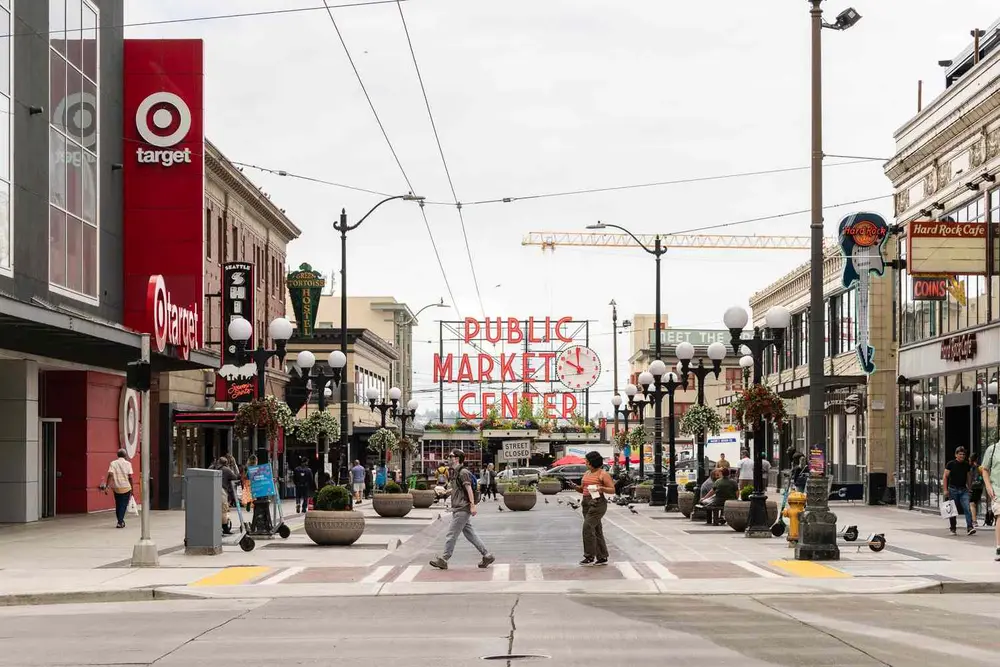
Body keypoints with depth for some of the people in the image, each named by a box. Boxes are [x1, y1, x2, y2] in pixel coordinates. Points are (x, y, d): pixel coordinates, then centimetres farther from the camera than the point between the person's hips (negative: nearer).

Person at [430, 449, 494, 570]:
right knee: (470, 534, 10)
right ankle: (487, 556, 11)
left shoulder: (463, 472, -12)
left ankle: (443, 560, 0)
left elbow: (469, 488, -19)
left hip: (462, 509, -10)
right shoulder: (457, 472, 18)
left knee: (451, 535, -5)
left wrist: (472, 505, -25)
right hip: (460, 509, 10)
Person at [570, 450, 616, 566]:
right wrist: (575, 486, 2)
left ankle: (590, 557, -11)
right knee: (596, 530, 9)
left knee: (588, 527, -15)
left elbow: (612, 489, -6)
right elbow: (582, 489, 23)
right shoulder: (586, 473, 17)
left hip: (597, 503, -8)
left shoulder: (603, 474, -6)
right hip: (587, 503, 8)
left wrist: (601, 488, -23)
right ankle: (602, 558, 14)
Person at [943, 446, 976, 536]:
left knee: (967, 508, -12)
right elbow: (945, 477, -3)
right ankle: (953, 529, 15)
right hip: (953, 489, -2)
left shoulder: (967, 465, 9)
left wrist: (969, 488, 14)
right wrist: (945, 490, -10)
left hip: (964, 490, 2)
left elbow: (969, 477, 18)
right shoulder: (951, 464, -2)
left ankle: (969, 528, -18)